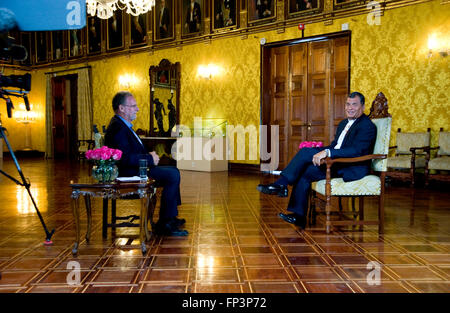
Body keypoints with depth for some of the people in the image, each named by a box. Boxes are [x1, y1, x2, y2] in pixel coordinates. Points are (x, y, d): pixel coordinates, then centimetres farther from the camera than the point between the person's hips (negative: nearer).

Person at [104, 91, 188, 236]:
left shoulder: (122, 125, 16)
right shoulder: (117, 128, -18)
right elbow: (126, 158, -26)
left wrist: (149, 154, 5)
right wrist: (150, 158, -17)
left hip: (136, 169, 11)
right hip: (130, 173, -11)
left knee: (173, 171, 15)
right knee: (173, 175, -19)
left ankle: (171, 217, 19)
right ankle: (164, 224, -13)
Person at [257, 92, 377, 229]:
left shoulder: (368, 126, -9)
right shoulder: (343, 123, 21)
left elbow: (356, 150, -24)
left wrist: (327, 152, -33)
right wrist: (321, 151, -2)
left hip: (354, 168, -9)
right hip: (337, 163, 9)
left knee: (306, 152, -20)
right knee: (304, 171, -13)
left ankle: (281, 184, -14)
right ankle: (298, 216, -10)